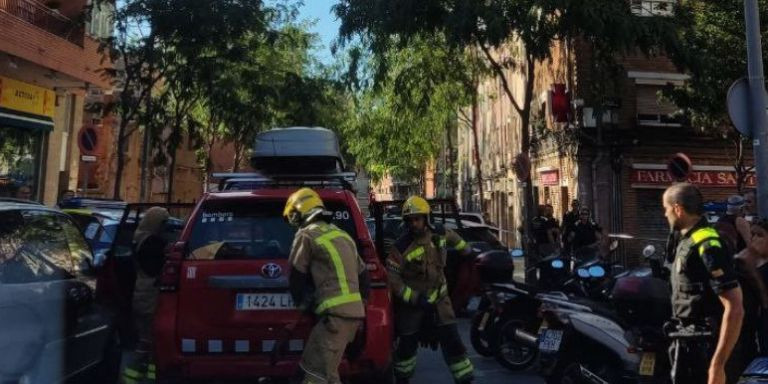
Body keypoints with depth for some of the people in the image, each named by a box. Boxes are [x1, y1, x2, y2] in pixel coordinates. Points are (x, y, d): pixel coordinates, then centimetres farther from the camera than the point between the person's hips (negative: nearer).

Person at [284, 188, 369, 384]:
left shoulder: (307, 235, -2)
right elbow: (362, 276, 25)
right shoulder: (342, 235, 22)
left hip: (334, 313, -9)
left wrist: (302, 305, 19)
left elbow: (296, 279, 3)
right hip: (354, 311, 9)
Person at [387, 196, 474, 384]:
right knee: (407, 345, 12)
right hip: (412, 303, -2)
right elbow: (392, 278, -17)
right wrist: (414, 298, -19)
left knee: (452, 341, -5)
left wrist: (468, 251, 33)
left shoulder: (440, 234, -7)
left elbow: (453, 237, 19)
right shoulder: (401, 247, -20)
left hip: (439, 298, 3)